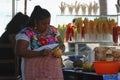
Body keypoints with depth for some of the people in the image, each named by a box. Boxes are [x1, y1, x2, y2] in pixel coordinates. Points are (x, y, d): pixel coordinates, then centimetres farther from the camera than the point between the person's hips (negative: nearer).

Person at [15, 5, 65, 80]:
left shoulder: (53, 30, 9)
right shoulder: (26, 33, -7)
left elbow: (62, 45, 15)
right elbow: (19, 51, -15)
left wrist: (60, 51, -9)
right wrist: (40, 53, -24)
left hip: (54, 71, 5)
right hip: (35, 73, -5)